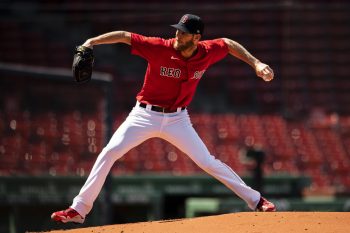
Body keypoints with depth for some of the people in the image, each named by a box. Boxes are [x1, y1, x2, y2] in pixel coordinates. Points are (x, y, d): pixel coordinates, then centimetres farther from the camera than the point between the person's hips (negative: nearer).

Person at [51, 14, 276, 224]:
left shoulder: (206, 52, -9)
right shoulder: (160, 48, -19)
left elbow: (228, 43, 11)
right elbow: (125, 36, -20)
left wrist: (256, 63, 4)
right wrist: (92, 42, -30)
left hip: (177, 119, 1)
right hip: (145, 115, -1)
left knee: (207, 162, 0)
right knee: (109, 152, -14)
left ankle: (255, 199, 15)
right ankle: (79, 209, -10)